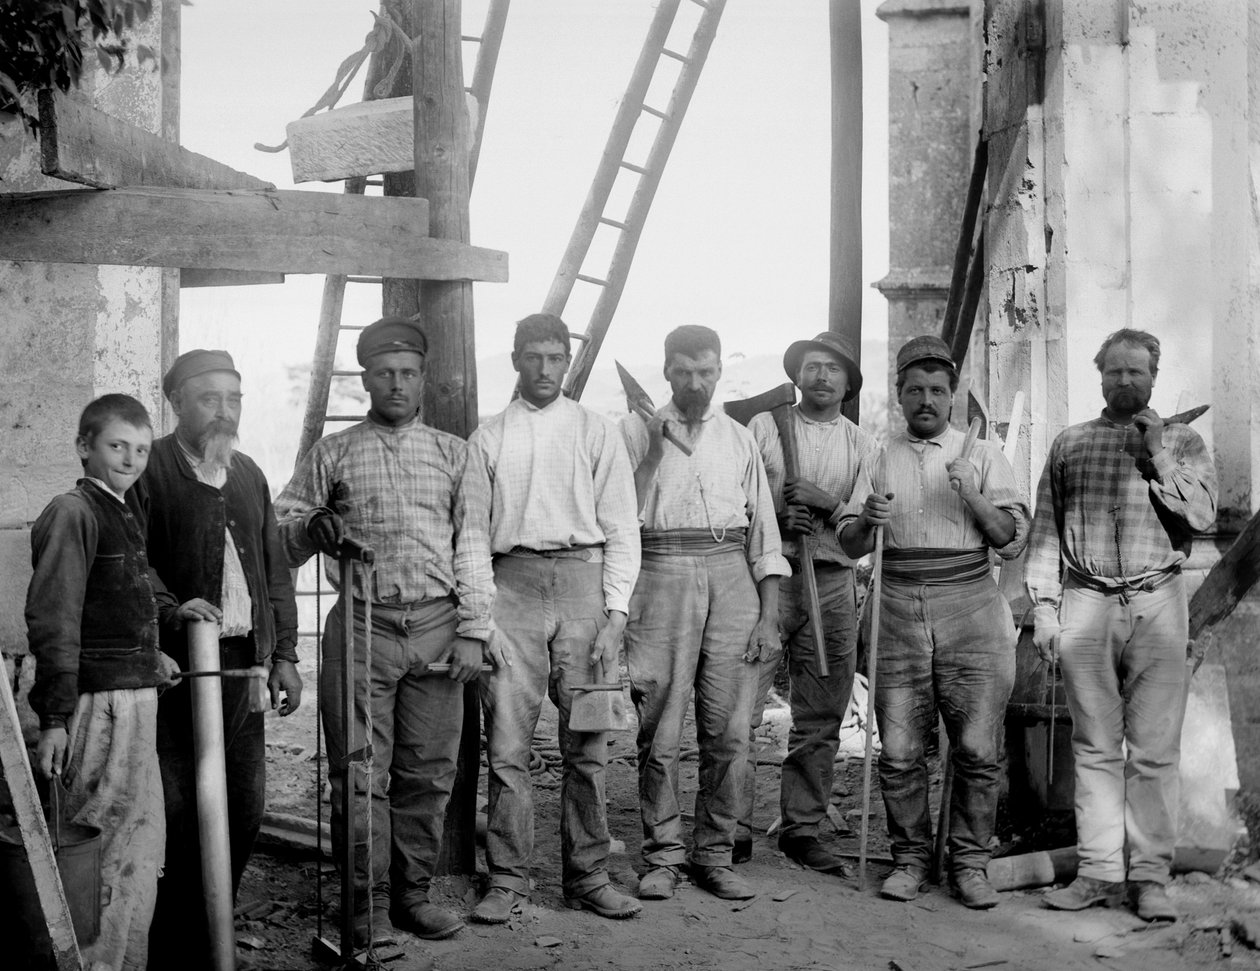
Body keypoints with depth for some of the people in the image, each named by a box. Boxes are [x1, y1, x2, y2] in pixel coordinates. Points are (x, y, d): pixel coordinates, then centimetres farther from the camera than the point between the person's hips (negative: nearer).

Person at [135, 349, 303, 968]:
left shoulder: (248, 474, 17)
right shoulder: (149, 470, -2)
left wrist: (284, 653, 15)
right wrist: (174, 612, -23)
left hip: (244, 662, 6)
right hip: (176, 663, -6)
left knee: (243, 810, 7)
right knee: (180, 814, -5)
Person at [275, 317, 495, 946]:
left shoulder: (452, 452, 13)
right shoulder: (332, 454, 10)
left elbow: (470, 544, 8)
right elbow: (278, 533, 10)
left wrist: (473, 630, 0)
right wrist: (310, 527, -13)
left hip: (437, 626, 1)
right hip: (361, 626, -1)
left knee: (428, 770, 3)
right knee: (360, 771, -2)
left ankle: (413, 894, 16)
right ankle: (368, 902, 9)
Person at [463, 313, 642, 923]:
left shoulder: (597, 433, 10)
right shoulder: (488, 439, 12)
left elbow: (621, 530, 6)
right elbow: (474, 534, 9)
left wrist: (614, 615, -3)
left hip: (584, 581, 0)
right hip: (512, 584, 0)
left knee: (587, 745, 3)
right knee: (507, 744, -1)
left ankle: (588, 877, 12)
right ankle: (508, 879, 8)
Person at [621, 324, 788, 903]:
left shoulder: (739, 438, 16)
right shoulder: (637, 431, 9)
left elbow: (764, 530, 13)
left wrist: (770, 615, 7)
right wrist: (654, 452, -7)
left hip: (731, 576, 2)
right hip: (662, 576, -2)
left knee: (728, 730, 1)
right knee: (659, 730, -2)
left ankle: (715, 856, 12)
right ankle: (662, 856, 9)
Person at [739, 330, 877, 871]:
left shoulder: (862, 445, 14)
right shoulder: (764, 427, 10)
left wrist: (828, 503, -10)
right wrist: (778, 516, -10)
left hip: (833, 584, 3)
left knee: (820, 717, 6)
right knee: (742, 708, -8)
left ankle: (802, 829, 16)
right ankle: (734, 831, -2)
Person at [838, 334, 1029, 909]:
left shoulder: (982, 456, 12)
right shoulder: (879, 463, 16)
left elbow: (1013, 540, 3)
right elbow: (849, 545, 9)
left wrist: (974, 497, -12)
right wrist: (866, 520, -13)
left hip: (970, 609, -1)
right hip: (900, 612, 1)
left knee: (977, 749, -4)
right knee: (899, 751, -1)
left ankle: (969, 863, 8)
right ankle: (910, 858, 13)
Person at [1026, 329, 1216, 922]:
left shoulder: (1183, 444, 12)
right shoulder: (1069, 445, 14)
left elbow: (1201, 516, -3)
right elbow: (1045, 532, 12)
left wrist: (1158, 455, -7)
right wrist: (1044, 609, 5)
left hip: (1157, 605, -1)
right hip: (1086, 605, 1)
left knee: (1154, 749, -2)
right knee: (1095, 747, 3)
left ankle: (1149, 876, 4)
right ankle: (1099, 871, 9)